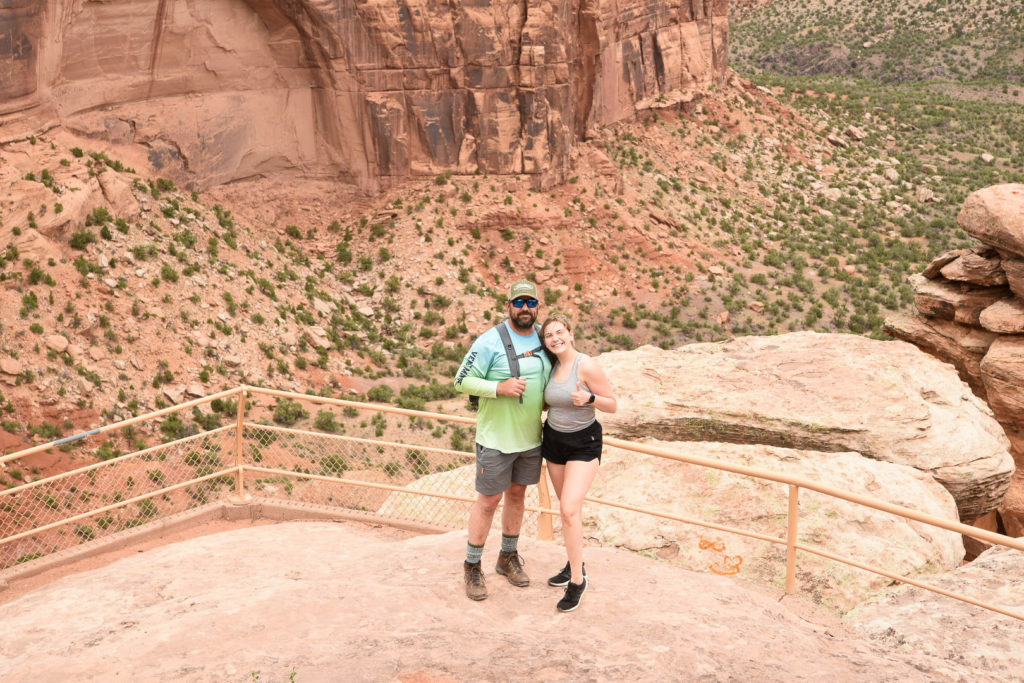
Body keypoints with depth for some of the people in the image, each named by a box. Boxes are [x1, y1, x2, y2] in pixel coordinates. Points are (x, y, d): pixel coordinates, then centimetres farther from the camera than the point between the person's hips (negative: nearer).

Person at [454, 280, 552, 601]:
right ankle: (472, 567, 18)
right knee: (488, 501, 2)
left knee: (517, 495, 17)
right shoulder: (490, 342, -16)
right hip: (497, 439, -6)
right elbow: (462, 381, -16)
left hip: (531, 438, 6)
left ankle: (508, 558, 34)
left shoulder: (543, 337, 3)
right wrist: (501, 387, -27)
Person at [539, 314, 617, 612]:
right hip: (553, 440, 6)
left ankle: (577, 580, -5)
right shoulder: (552, 367, 1)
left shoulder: (587, 365, -19)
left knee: (570, 509, -16)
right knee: (566, 507, 14)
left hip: (583, 444, -6)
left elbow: (613, 405, -14)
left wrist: (589, 398, -32)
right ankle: (574, 563, 31)